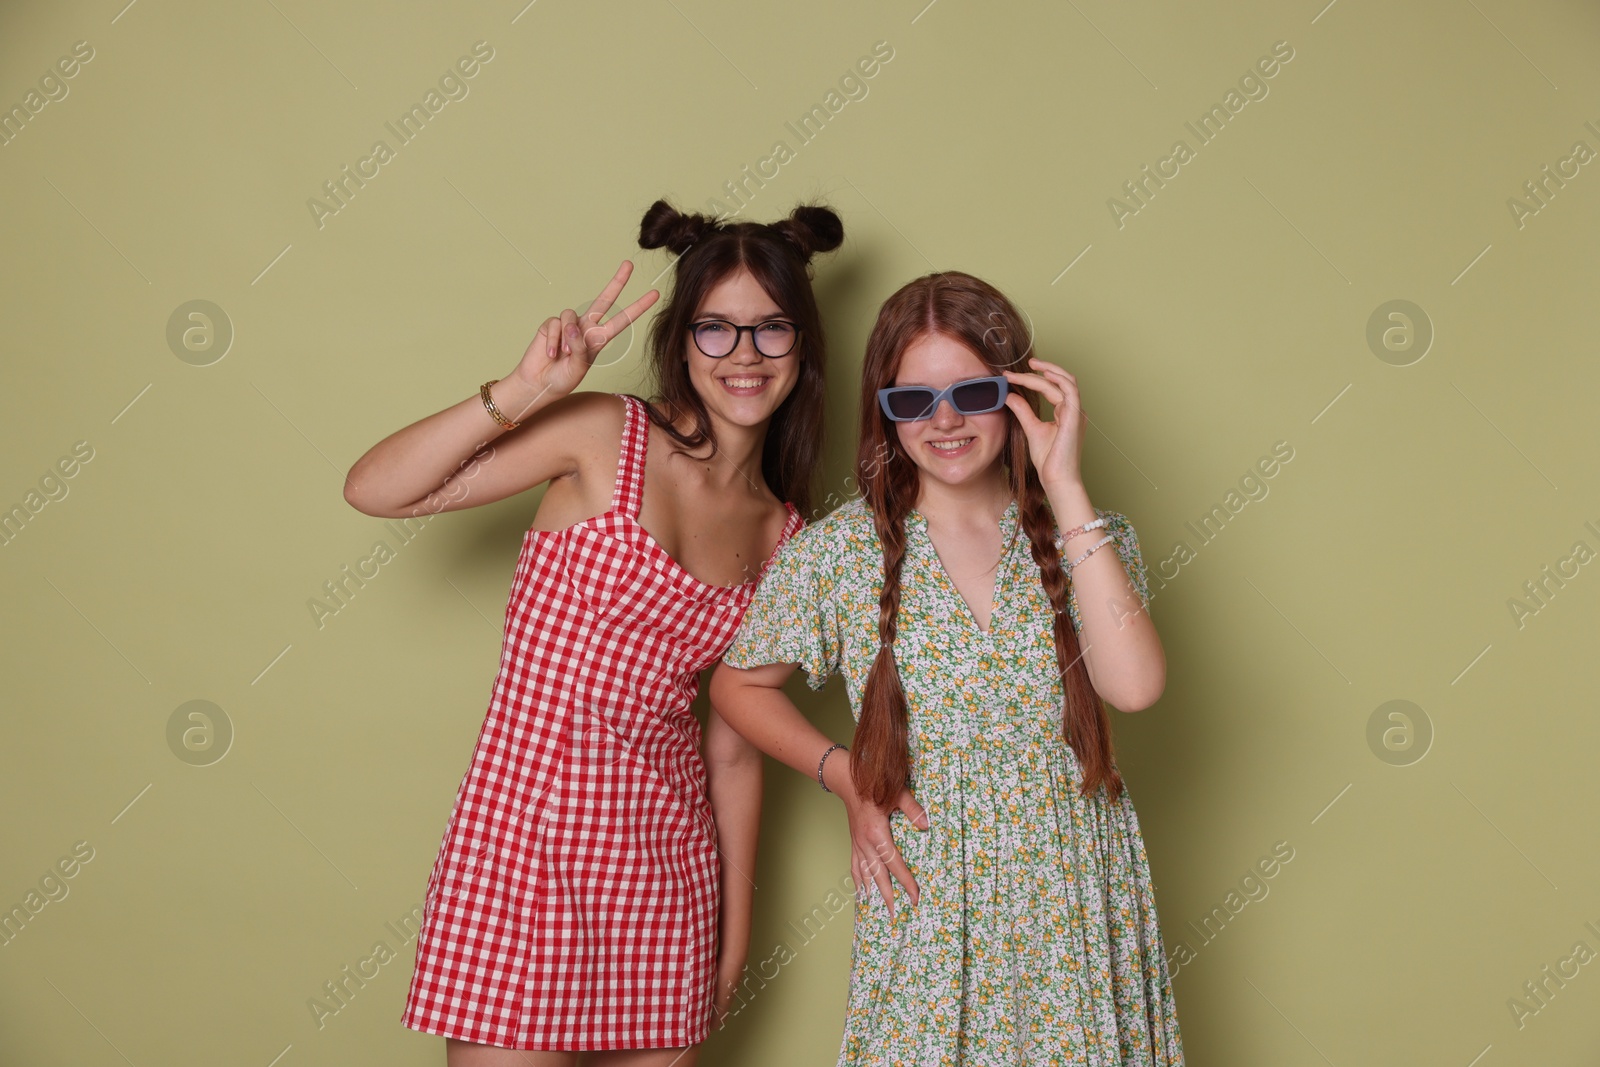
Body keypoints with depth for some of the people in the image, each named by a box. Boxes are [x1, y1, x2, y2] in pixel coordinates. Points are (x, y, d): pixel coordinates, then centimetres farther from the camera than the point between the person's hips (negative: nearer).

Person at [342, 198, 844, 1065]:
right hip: (526, 822, -4)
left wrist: (735, 929, 14)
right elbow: (374, 490, -12)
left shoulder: (781, 537, 8)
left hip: (663, 848, 5)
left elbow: (734, 747, 12)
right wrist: (523, 392, -22)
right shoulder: (605, 435, -5)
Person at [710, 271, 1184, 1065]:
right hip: (928, 910, -1)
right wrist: (846, 776, -4)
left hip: (1077, 910, 1)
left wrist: (1064, 487, -18)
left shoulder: (1087, 537, -1)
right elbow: (738, 685, 10)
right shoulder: (838, 552, -4)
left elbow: (1133, 686, -20)